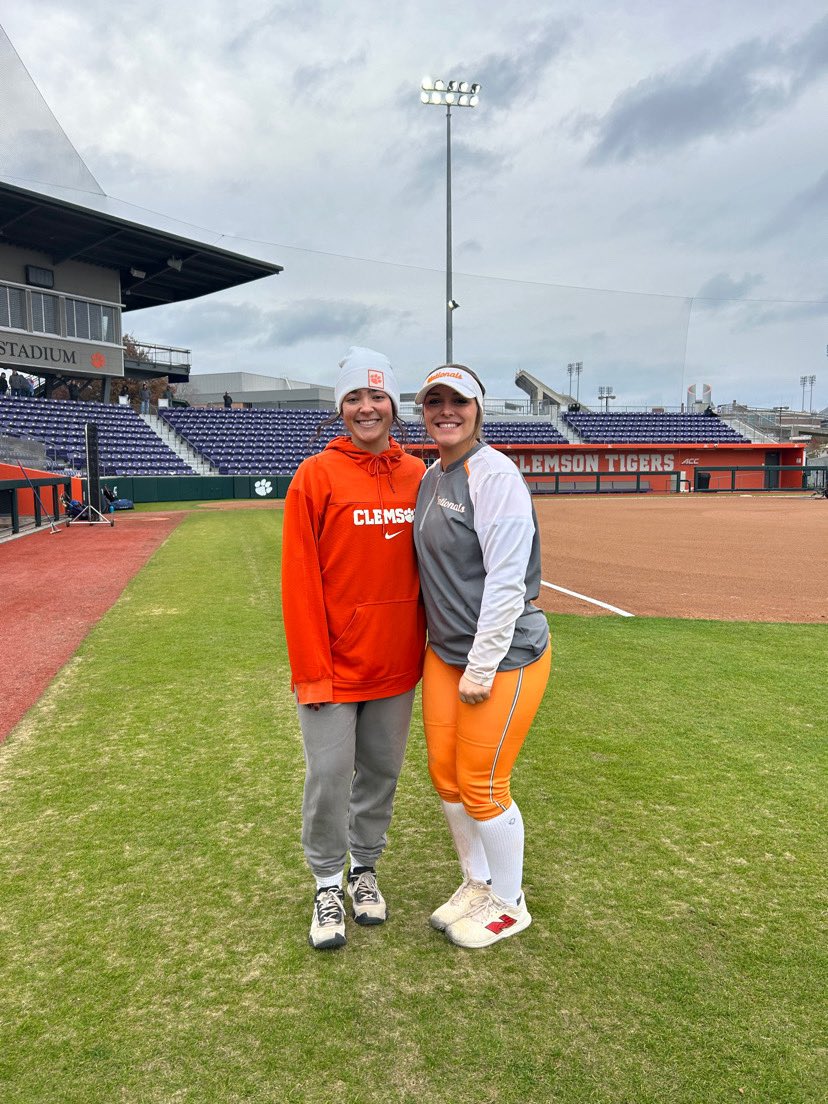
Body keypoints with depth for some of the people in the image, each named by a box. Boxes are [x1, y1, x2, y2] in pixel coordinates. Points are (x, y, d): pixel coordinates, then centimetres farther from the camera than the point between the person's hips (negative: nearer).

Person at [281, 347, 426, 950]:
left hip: (397, 662, 4)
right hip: (334, 664, -4)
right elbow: (300, 580, -11)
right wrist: (311, 669, -14)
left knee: (382, 771, 15)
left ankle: (365, 868, 37)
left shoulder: (418, 476, 4)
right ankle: (329, 886, 26)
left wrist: (431, 646, 6)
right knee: (329, 775, 4)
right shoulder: (316, 476, -8)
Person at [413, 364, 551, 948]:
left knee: (482, 783, 3)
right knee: (445, 772, 15)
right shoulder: (430, 479, 10)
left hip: (506, 655, -8)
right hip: (444, 653, 8)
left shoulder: (494, 473, -16)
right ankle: (476, 883, 38)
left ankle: (509, 904, 27)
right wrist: (448, 651, 14)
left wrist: (482, 666, -19)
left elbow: (507, 580, -21)